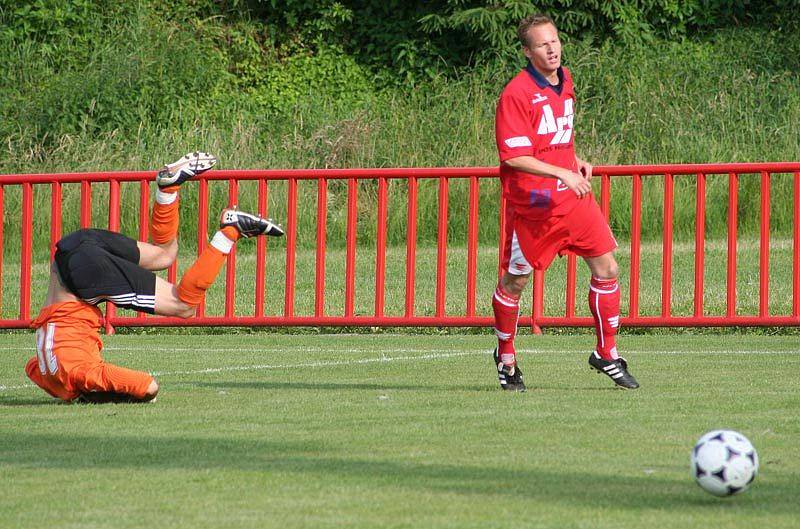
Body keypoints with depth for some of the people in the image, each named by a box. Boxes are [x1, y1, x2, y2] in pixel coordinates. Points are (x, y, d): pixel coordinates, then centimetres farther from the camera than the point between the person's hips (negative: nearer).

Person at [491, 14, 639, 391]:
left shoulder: (564, 81, 10)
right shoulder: (515, 95, -15)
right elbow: (514, 156, -21)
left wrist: (577, 162, 12)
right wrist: (562, 173, -25)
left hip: (573, 198, 6)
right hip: (531, 203, -6)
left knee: (606, 269, 0)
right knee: (514, 282, 6)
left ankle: (606, 354, 12)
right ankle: (506, 358, 27)